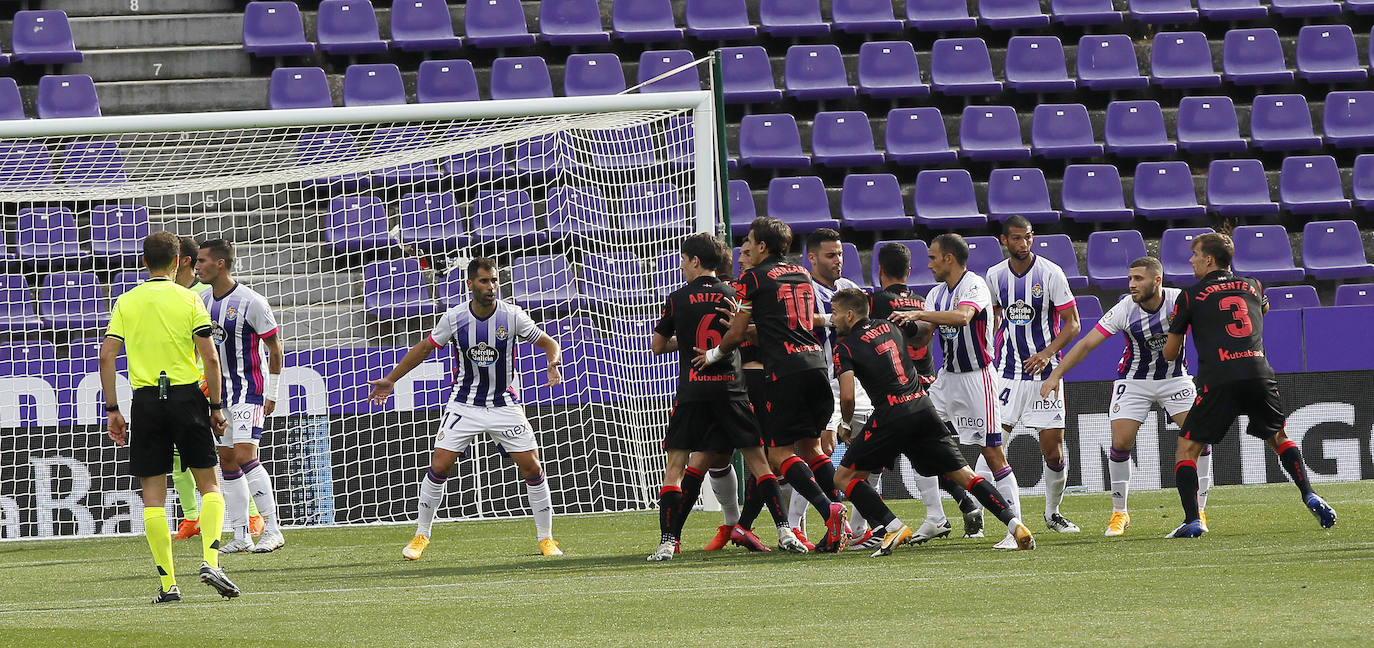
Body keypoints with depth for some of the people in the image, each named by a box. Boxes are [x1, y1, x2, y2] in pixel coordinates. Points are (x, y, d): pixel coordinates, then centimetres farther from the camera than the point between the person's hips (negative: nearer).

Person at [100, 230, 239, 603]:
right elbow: (211, 357, -6)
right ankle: (210, 562, -10)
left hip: (146, 401, 1)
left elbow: (107, 355, -2)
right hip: (187, 396, -1)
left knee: (153, 495, 5)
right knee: (209, 485, 9)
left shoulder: (126, 302, 5)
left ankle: (168, 584, 1)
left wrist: (112, 410, 4)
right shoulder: (188, 300, -1)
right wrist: (216, 407, 2)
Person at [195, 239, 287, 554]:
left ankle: (272, 531, -15)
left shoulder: (251, 302, -14)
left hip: (249, 390, -7)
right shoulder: (204, 301, 7)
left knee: (245, 455, -18)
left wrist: (272, 395, -8)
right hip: (220, 392, 7)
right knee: (227, 460, 6)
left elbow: (275, 349, -8)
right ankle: (240, 536, 11)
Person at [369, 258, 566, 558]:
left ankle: (546, 539, 9)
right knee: (439, 467, -8)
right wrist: (391, 379, 8)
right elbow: (425, 347, 6)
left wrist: (553, 363, -25)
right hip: (464, 405, 0)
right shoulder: (454, 317, -10)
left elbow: (548, 343, -2)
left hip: (505, 406, 0)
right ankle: (421, 536, 9)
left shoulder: (512, 315, -12)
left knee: (532, 468, -7)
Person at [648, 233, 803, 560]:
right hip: (730, 387, 1)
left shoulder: (677, 299, 2)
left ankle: (667, 542, -7)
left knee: (676, 465, 3)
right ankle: (784, 531, -3)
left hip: (691, 390, -1)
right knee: (757, 459, 7)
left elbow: (657, 346, 12)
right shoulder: (732, 296, 4)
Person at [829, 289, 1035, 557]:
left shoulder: (845, 348, -1)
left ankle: (893, 527, -10)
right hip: (924, 408, 6)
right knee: (962, 474, 7)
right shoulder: (889, 326, 17)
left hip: (892, 414, -6)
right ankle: (1013, 522, -7)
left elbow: (847, 397, -9)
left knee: (845, 476, 5)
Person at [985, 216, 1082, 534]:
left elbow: (1072, 324, -5)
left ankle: (1053, 513, 19)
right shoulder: (995, 275, 5)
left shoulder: (1050, 273, -6)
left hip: (1044, 372, -2)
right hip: (1007, 373, 2)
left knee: (1053, 448, -1)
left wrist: (1047, 352, -19)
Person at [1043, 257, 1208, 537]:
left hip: (1175, 378, 1)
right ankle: (1119, 513, 7)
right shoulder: (1124, 309, -19)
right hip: (1134, 382, -1)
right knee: (1121, 443, -12)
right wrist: (1056, 375, -23)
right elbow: (1087, 343, -17)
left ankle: (1198, 510, 2)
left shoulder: (1180, 301, -19)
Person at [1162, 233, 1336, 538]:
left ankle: (1192, 520, -8)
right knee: (1279, 438, 27)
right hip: (1260, 373, 4)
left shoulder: (1191, 296, 8)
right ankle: (1309, 495, 12)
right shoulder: (1252, 287, 19)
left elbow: (1170, 353, 15)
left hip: (1219, 381, -4)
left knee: (1187, 449, 6)